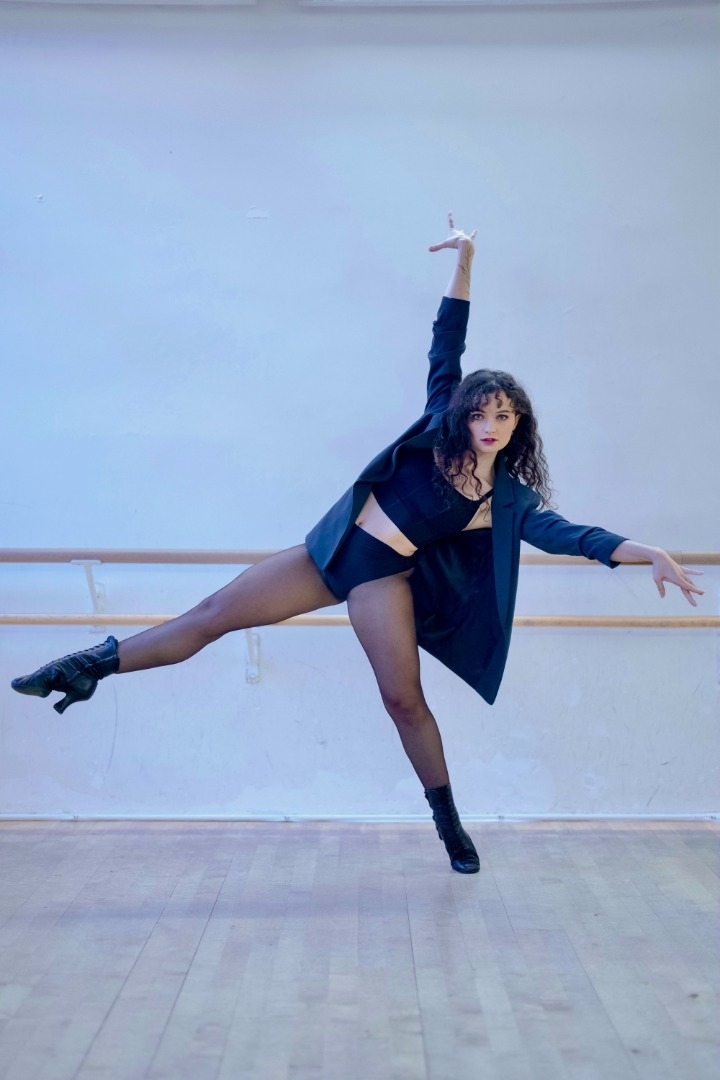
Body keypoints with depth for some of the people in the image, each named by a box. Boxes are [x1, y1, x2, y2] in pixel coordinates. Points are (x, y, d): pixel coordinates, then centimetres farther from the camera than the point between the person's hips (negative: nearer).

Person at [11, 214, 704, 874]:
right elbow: (446, 342, 0)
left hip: (383, 577, -1)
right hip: (334, 547, 2)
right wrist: (465, 260, -4)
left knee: (404, 698, -4)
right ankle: (91, 667, 6)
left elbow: (566, 533, -11)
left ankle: (450, 824, 16)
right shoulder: (439, 428, 0)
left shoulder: (508, 496, -2)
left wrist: (648, 554, -24)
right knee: (215, 613, -2)